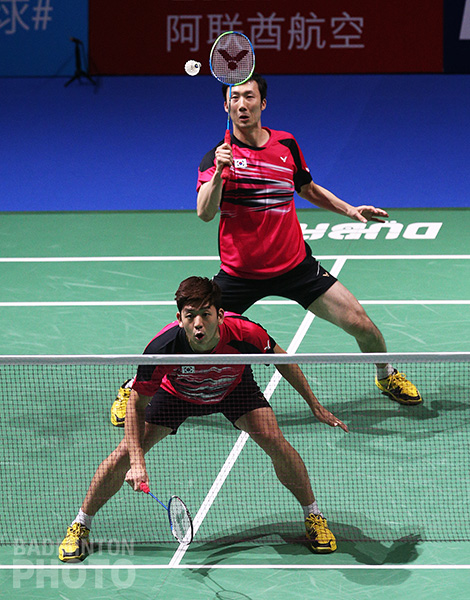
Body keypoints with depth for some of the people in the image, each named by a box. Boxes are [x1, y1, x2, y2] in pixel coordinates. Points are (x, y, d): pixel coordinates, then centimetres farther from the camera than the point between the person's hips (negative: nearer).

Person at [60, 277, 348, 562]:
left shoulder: (244, 334, -38)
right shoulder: (162, 348, -40)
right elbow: (138, 404, -24)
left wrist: (315, 405, -7)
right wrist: (137, 461, -33)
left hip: (234, 388, 1)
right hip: (175, 393, -1)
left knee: (276, 443, -18)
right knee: (126, 452, -11)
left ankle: (314, 516, 7)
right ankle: (80, 526, 11)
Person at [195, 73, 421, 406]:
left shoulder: (286, 144, 2)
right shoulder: (218, 156, -10)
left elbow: (308, 189, 21)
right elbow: (205, 213, -25)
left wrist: (350, 210, 11)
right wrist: (218, 174, -41)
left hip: (295, 264, 3)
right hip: (239, 274, -3)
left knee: (360, 322, -3)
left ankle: (387, 377, 26)